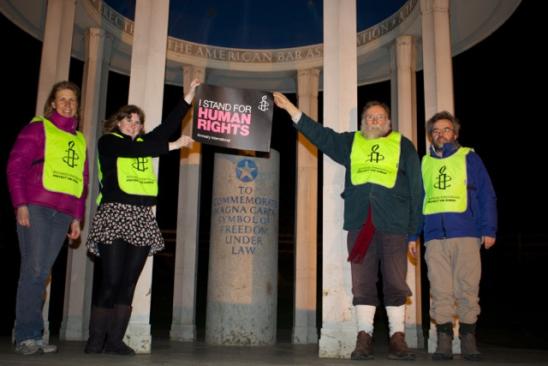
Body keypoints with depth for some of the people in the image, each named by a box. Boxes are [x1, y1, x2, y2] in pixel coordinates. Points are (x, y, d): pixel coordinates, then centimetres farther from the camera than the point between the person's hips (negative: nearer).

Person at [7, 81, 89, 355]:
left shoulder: (80, 140, 21)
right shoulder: (37, 128, 6)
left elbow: (82, 180, 21)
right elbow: (16, 166, -2)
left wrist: (77, 217, 15)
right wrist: (21, 204, -10)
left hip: (63, 214, 5)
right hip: (35, 208, -4)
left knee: (42, 273, 3)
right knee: (33, 269, -9)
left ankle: (30, 335, 6)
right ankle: (27, 336, -5)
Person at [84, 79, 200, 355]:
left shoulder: (143, 143, 21)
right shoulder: (108, 142, 6)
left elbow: (168, 125, 17)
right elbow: (132, 151, -12)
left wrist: (190, 96, 13)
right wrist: (173, 146, -13)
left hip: (142, 218, 5)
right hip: (115, 215, -5)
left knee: (128, 283, 2)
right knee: (110, 281, -8)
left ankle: (115, 339, 6)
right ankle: (95, 340, 1)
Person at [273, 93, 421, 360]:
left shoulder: (403, 146, 11)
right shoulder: (350, 142, 19)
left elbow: (415, 190, 8)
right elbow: (319, 134, 19)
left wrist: (414, 231, 2)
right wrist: (288, 106, 13)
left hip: (394, 226, -2)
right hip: (359, 225, 2)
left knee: (395, 283, -1)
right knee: (362, 283, 2)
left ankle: (397, 339, 7)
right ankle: (364, 338, 8)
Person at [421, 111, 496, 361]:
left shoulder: (469, 158, 9)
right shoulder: (424, 163, 15)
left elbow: (487, 195, 4)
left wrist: (489, 229, -6)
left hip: (466, 234, -2)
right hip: (434, 237, 2)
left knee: (467, 290, 0)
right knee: (440, 293, 1)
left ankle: (468, 341, 10)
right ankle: (444, 342, 7)